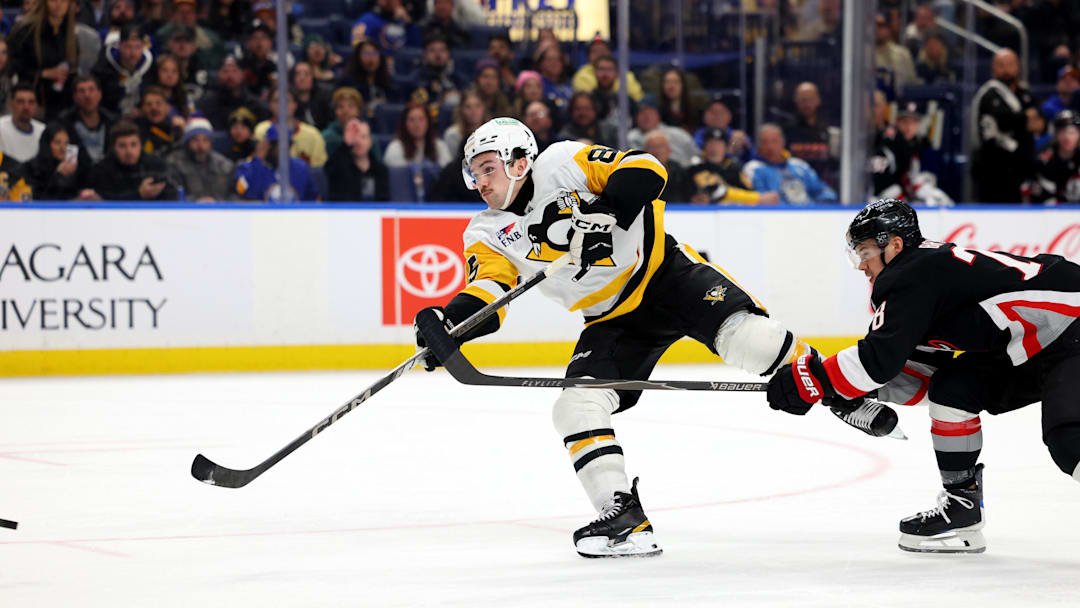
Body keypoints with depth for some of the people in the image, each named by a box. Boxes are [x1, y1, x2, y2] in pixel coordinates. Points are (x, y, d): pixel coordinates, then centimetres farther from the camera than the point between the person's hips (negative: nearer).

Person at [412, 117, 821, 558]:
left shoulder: (562, 163, -10)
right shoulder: (488, 236, 2)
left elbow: (645, 170, -16)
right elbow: (485, 296, -12)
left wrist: (607, 205, -33)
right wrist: (449, 322, -32)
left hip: (665, 273, -5)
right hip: (613, 321, 5)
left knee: (746, 339, -28)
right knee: (576, 407, -14)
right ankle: (625, 519, -11)